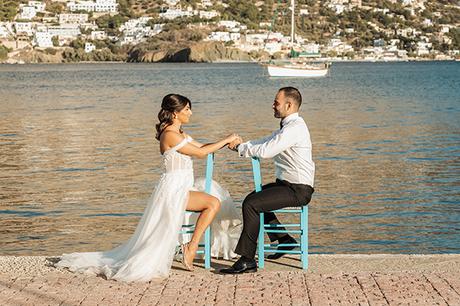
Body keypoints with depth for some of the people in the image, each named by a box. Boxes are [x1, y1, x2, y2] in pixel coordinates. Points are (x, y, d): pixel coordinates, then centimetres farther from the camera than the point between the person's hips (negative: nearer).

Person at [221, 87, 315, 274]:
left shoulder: (294, 128, -20)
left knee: (251, 204, -20)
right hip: (288, 184, 11)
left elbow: (265, 151, -25)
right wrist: (242, 144, 2)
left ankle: (247, 260, -19)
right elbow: (265, 143, 20)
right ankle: (284, 240, 32)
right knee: (255, 197, 25)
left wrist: (240, 147, -10)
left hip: (297, 190, -11)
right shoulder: (288, 126, 14)